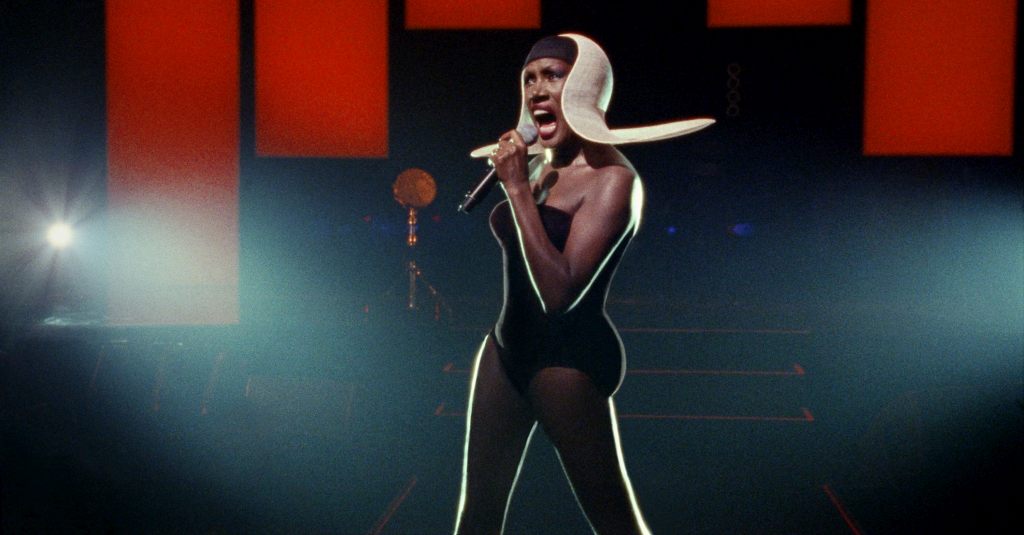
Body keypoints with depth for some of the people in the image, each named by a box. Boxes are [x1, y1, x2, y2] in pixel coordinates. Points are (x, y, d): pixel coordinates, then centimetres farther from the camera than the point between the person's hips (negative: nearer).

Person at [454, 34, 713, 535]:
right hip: (507, 344, 8)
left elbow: (560, 292, -28)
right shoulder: (539, 164, 6)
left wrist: (518, 190, -26)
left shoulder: (611, 177, -17)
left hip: (569, 356, -8)